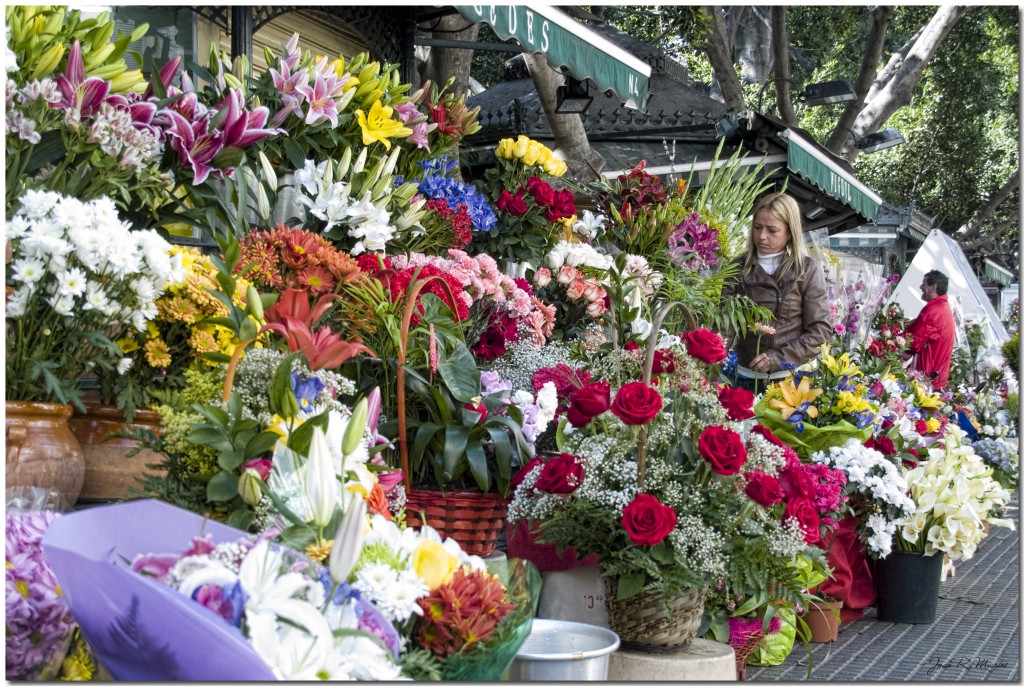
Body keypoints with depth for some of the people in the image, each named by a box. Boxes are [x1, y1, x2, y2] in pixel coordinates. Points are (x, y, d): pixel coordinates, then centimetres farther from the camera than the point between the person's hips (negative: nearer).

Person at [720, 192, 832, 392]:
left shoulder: (808, 270, -2)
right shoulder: (739, 268, 3)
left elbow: (821, 329, -5)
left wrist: (780, 357, -15)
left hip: (792, 377, -1)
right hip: (748, 377, 2)